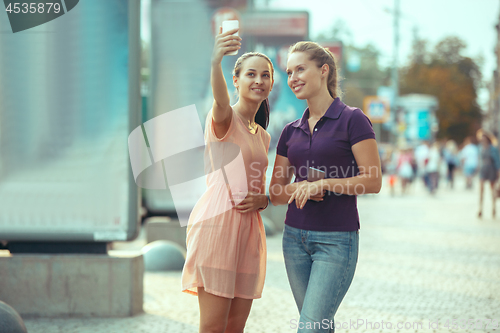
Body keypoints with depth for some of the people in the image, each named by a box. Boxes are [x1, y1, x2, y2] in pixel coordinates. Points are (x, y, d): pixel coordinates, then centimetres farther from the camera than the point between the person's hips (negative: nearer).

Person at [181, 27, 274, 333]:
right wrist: (216, 61, -50)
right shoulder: (225, 118, -3)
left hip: (249, 230, 7)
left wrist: (262, 200, 1)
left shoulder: (263, 136, 20)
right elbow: (221, 102, -28)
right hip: (218, 223, -7)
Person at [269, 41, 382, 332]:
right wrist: (301, 187, -10)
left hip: (337, 239, -6)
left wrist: (323, 184, -20)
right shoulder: (291, 131, 12)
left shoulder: (352, 120, -6)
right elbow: (276, 193, 12)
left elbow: (373, 181, -11)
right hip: (295, 237, 6)